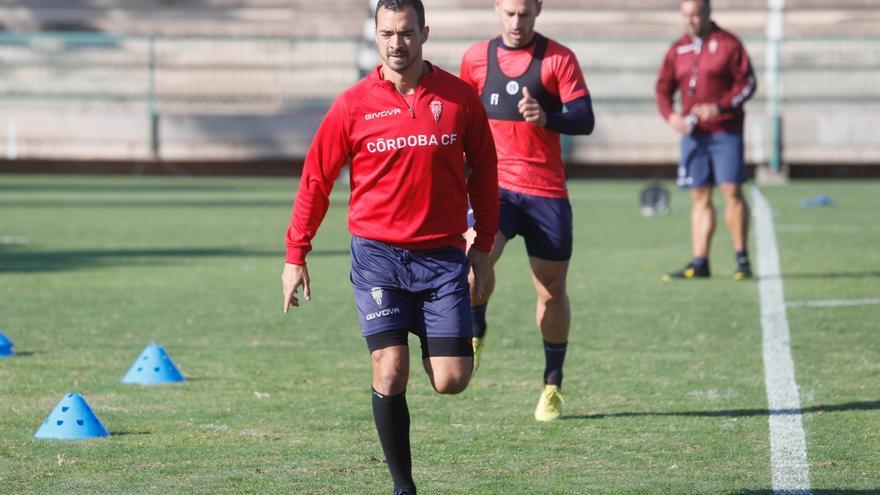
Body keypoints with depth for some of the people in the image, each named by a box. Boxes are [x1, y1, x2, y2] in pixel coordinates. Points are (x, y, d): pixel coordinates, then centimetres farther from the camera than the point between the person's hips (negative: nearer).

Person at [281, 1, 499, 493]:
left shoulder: (460, 97, 1)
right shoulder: (354, 104, -2)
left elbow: (484, 170, 11)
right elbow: (316, 179, 4)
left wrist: (484, 245, 10)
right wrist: (296, 255, 2)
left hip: (442, 254, 1)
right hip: (378, 253, -1)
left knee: (451, 380, -5)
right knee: (391, 374, -10)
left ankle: (431, 341, 31)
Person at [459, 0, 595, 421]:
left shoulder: (559, 58, -1)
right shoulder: (476, 58, 8)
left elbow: (584, 120, -8)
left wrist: (546, 118, -27)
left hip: (546, 191, -1)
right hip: (494, 185, 1)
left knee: (552, 290, 5)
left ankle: (553, 386, 21)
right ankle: (476, 331, 1)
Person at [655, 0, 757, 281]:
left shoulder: (727, 44, -2)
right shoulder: (678, 50, 11)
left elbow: (748, 82, -5)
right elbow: (663, 88, 15)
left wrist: (720, 107, -17)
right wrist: (670, 115, -4)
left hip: (725, 131, -4)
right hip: (693, 132, 5)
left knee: (732, 191, -9)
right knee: (699, 197, 4)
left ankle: (742, 260, -2)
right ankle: (699, 263, 5)